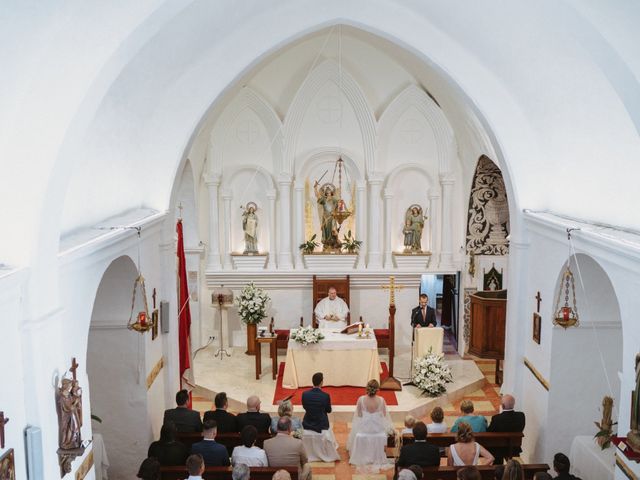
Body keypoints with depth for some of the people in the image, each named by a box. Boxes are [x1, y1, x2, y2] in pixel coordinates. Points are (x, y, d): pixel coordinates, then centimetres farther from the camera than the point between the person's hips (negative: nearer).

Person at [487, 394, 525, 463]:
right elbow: (520, 430, 0)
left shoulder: (496, 418, -28)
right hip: (515, 449, 3)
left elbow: (488, 433, -14)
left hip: (498, 450, -3)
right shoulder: (521, 416, -18)